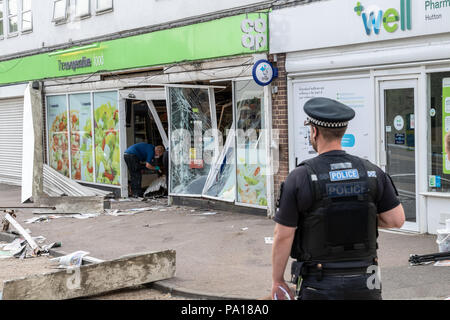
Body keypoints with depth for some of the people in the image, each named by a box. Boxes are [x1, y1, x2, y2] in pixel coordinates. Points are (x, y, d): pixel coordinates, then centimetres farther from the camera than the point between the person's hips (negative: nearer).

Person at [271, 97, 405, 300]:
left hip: (319, 285, -3)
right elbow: (397, 220, -1)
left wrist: (277, 281, 1)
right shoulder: (372, 173, -3)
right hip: (364, 284, 3)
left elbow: (283, 236, -10)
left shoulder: (299, 178, -13)